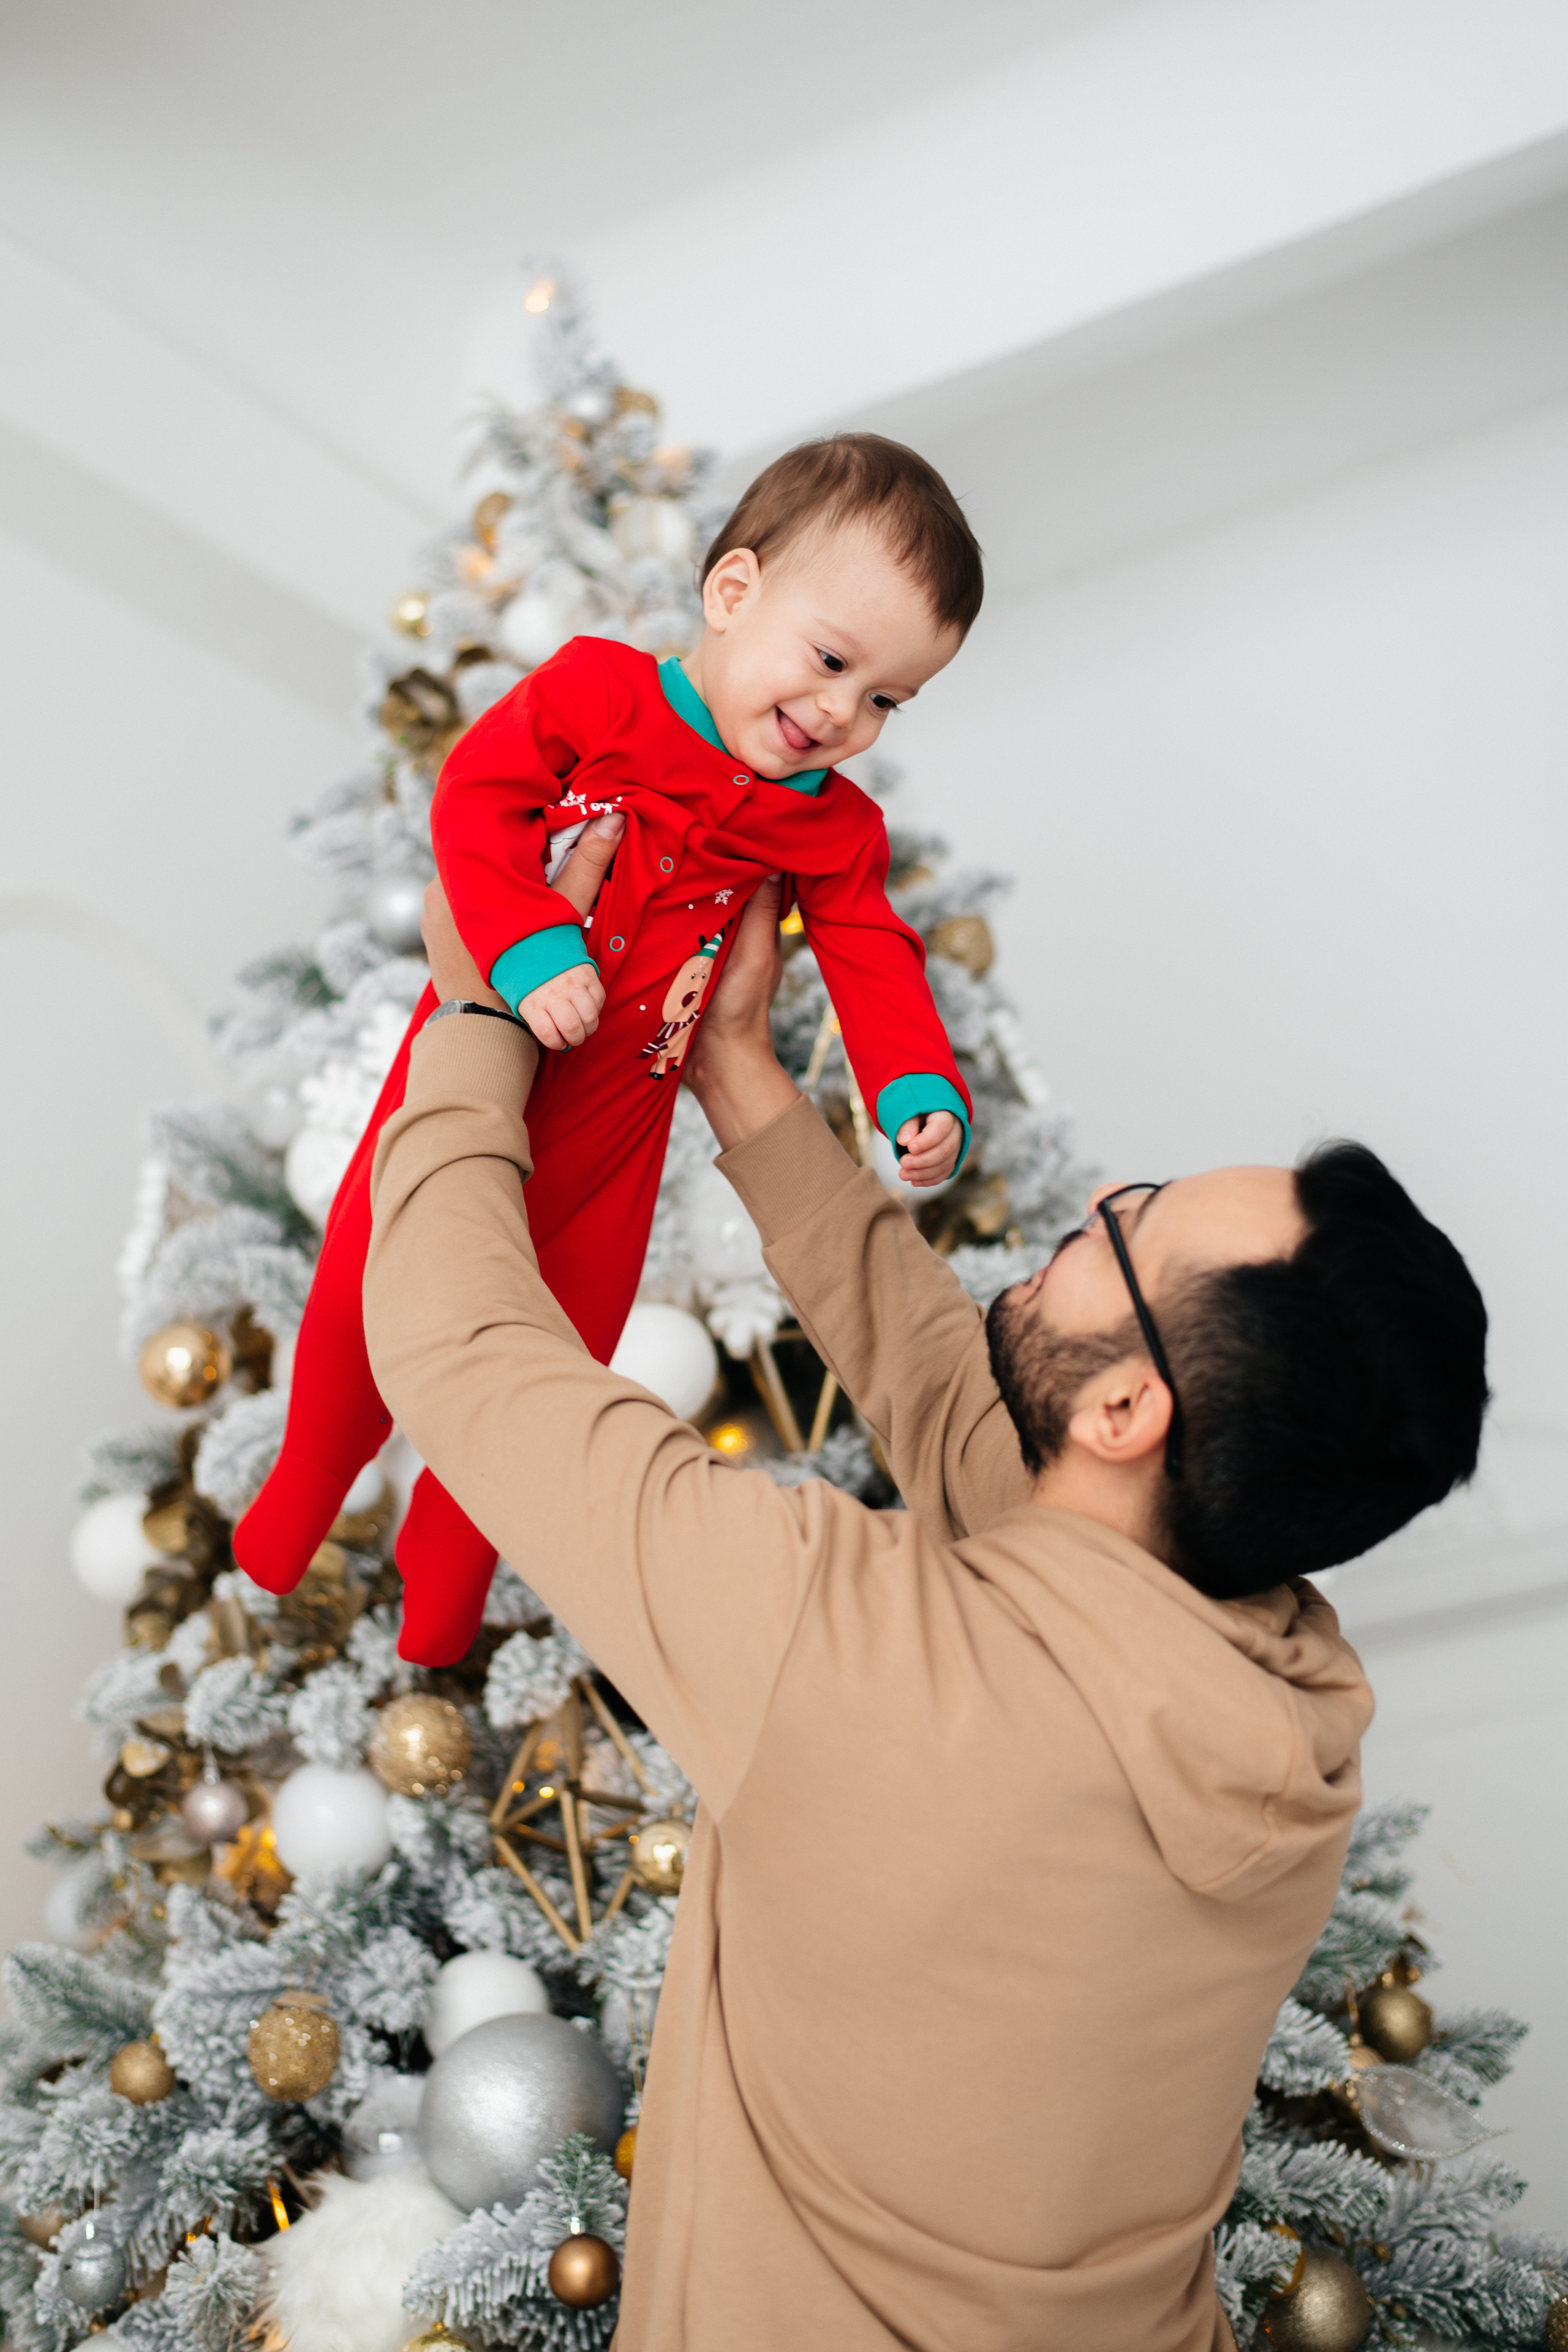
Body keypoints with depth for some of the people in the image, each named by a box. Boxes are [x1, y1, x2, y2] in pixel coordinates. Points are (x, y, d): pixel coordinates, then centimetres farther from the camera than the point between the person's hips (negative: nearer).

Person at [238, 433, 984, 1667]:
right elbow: (476, 797, -16)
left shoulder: (834, 829, -3)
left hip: (610, 1125, 2)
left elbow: (873, 959, -6)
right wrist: (528, 952, -30)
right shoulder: (599, 689, -12)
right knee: (365, 1291, 12)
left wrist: (921, 1090, -25)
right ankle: (306, 1484, 45)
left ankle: (446, 1563, 41)